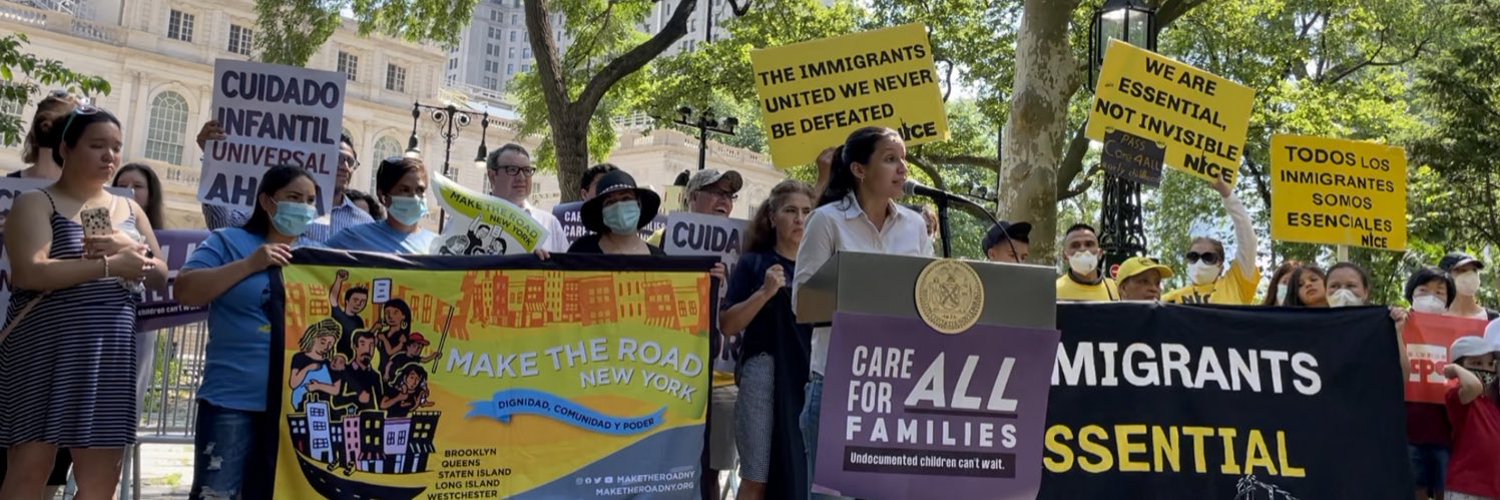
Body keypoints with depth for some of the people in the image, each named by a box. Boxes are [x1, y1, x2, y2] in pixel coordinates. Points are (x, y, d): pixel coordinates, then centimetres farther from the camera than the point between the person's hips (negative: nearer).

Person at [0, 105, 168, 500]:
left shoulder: (130, 210, 16)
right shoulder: (36, 204, -1)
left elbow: (161, 276, 13)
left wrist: (131, 250, -6)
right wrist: (109, 264, -18)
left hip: (110, 355, 5)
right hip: (45, 350, -5)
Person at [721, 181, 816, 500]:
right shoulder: (754, 263, 4)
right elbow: (727, 325, -2)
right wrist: (765, 293, -13)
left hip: (811, 377, 3)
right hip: (765, 375, -3)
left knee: (805, 474, 5)